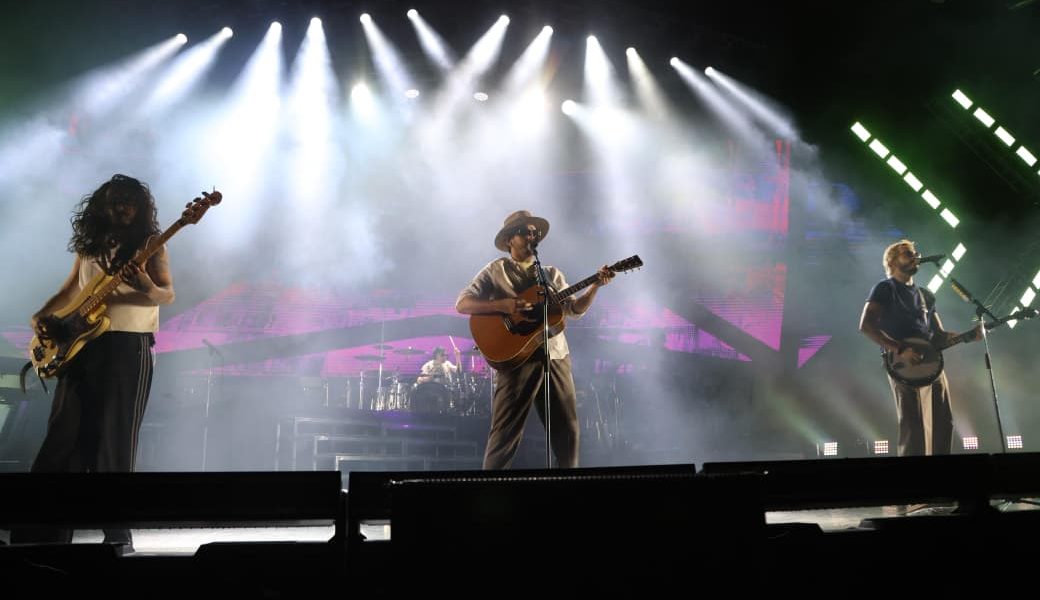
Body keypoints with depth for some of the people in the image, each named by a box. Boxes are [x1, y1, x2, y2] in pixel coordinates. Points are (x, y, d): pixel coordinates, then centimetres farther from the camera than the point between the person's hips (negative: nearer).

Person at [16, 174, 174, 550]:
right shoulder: (89, 244, 15)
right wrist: (42, 314, 6)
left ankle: (117, 531, 2)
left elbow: (168, 294, -10)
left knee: (114, 440, -5)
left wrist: (149, 289, -31)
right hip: (79, 344, 5)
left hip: (129, 346, -5)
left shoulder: (149, 245, 1)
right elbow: (70, 290, 23)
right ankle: (47, 529, 10)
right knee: (63, 437, 3)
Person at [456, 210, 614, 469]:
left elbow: (575, 309, 15)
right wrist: (502, 305, -17)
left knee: (567, 428, 7)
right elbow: (462, 304, -2)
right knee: (505, 432, -6)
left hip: (556, 357, 5)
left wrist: (596, 285, -1)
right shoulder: (496, 270, 6)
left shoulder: (552, 274, 20)